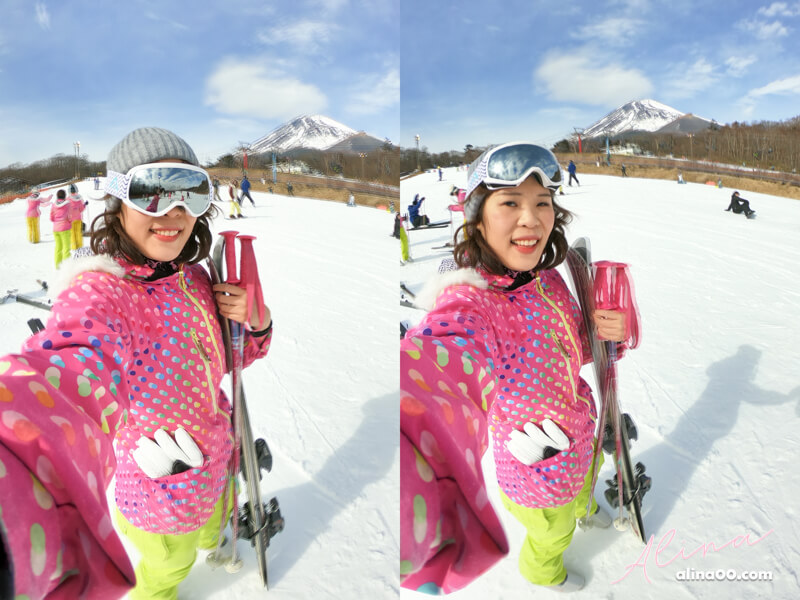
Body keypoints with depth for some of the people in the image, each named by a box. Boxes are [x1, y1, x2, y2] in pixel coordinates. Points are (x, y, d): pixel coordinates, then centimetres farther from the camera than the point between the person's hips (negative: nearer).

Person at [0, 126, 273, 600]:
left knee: (213, 529, 36)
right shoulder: (100, 295, -34)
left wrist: (257, 323, -19)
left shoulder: (194, 277, -10)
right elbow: (72, 383, -56)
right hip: (164, 498, -6)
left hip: (218, 464, 6)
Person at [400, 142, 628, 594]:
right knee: (553, 535, 26)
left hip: (583, 434, 6)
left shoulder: (548, 279, -14)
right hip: (540, 472, -6)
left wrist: (607, 330, -19)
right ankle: (543, 572, 63)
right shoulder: (466, 307, -39)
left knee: (586, 481, 38)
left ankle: (583, 507, 75)